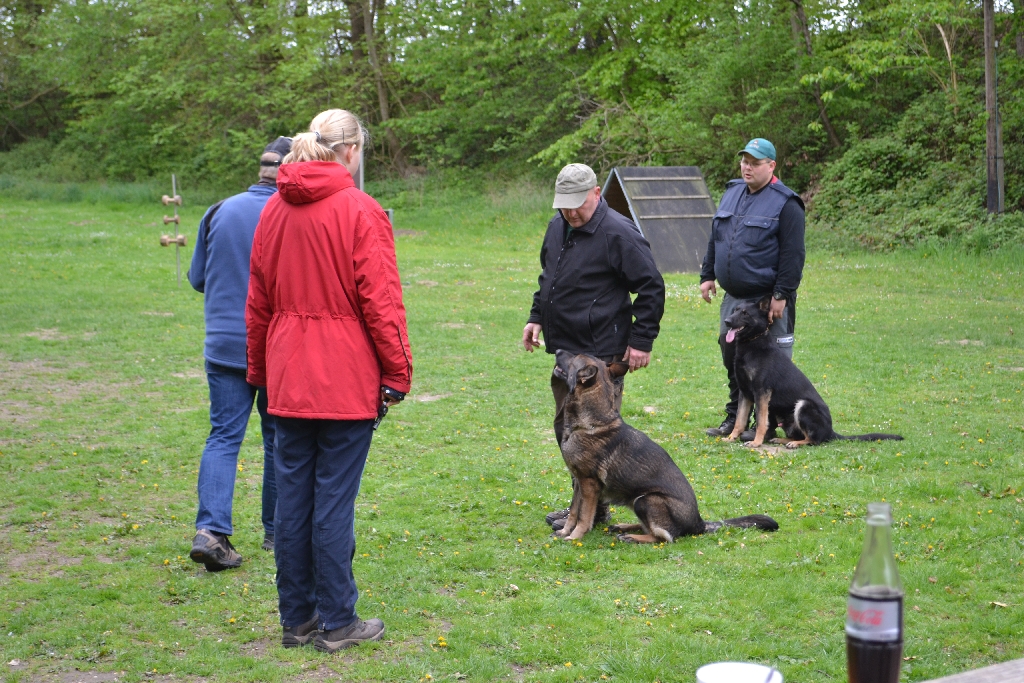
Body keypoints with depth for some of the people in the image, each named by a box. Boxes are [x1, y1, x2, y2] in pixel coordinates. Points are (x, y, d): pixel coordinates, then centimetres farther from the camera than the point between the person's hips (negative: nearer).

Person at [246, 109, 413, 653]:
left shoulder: (275, 209, 9)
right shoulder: (360, 210, -10)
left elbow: (258, 299, 14)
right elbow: (380, 301, -12)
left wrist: (259, 369, 21)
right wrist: (397, 371, -5)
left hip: (288, 377, 6)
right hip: (347, 379, -6)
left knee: (292, 494, 10)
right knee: (335, 496, 0)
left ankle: (296, 618, 20)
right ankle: (337, 623, 9)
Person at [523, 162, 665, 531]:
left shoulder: (618, 233, -14)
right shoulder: (557, 227, 12)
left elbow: (652, 289, -13)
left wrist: (642, 340, -14)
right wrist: (536, 317, 19)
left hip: (602, 352, -9)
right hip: (564, 348, 9)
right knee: (566, 427, 15)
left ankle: (593, 510, 5)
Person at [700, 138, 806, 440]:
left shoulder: (785, 203, -11)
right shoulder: (731, 193, 11)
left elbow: (792, 254, -14)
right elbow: (715, 239, 20)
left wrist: (781, 295, -18)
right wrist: (708, 275, 15)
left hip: (767, 300, -7)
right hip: (733, 297, 7)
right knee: (731, 355, 14)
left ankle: (766, 423, 9)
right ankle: (735, 418, 26)